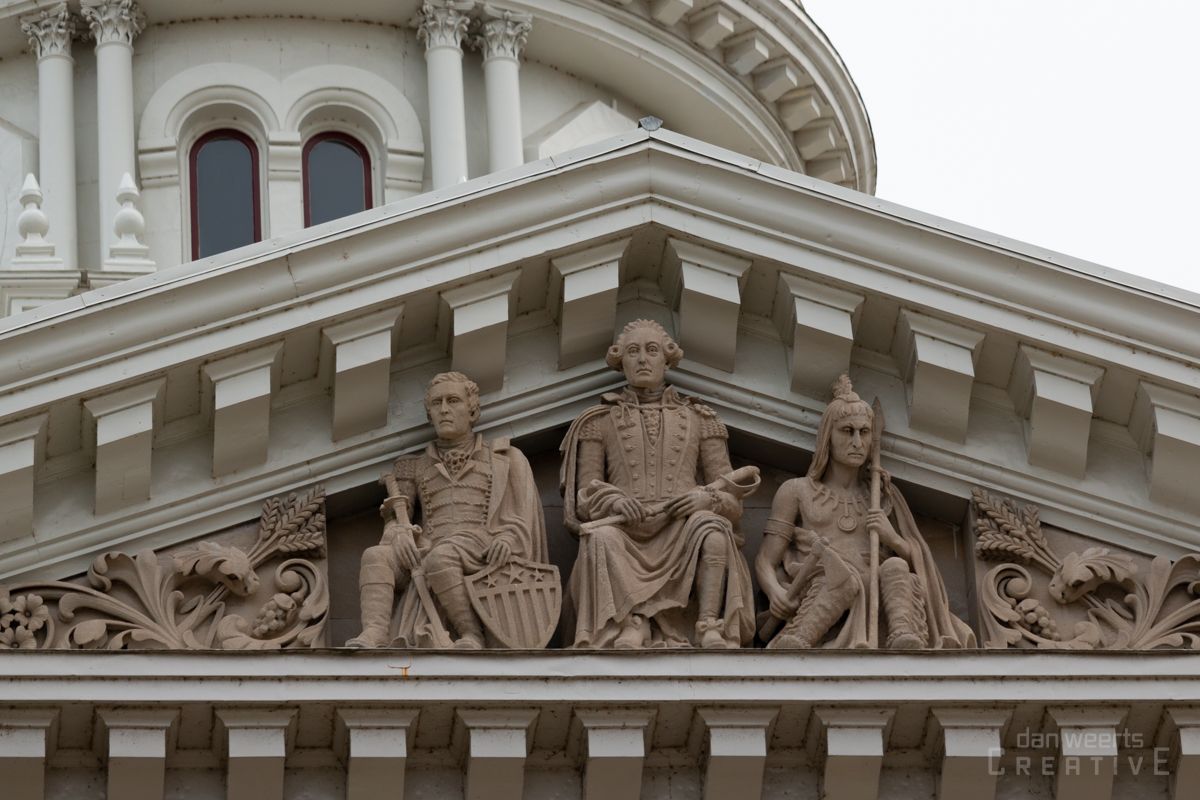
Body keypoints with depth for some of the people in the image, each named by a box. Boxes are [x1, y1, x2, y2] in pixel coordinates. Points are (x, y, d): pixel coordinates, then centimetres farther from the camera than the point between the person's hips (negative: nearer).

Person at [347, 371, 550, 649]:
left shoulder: (504, 460, 20)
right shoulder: (414, 467, 26)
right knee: (375, 556, -30)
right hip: (429, 551, 3)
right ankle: (374, 637, -50)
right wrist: (400, 535, -11)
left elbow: (523, 520, 11)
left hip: (482, 555, -3)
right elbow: (395, 521, 15)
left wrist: (508, 538, -13)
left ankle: (472, 636, -31)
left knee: (439, 559, -38)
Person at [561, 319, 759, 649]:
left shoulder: (698, 419, 23)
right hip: (628, 532, 0)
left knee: (710, 528, -35)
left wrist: (708, 498, -9)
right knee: (603, 537, -36)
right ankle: (630, 626, -45)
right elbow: (584, 496, 12)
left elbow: (731, 496, 16)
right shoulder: (600, 421, 21)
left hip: (684, 531, 0)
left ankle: (710, 629, -43)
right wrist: (614, 500, -11)